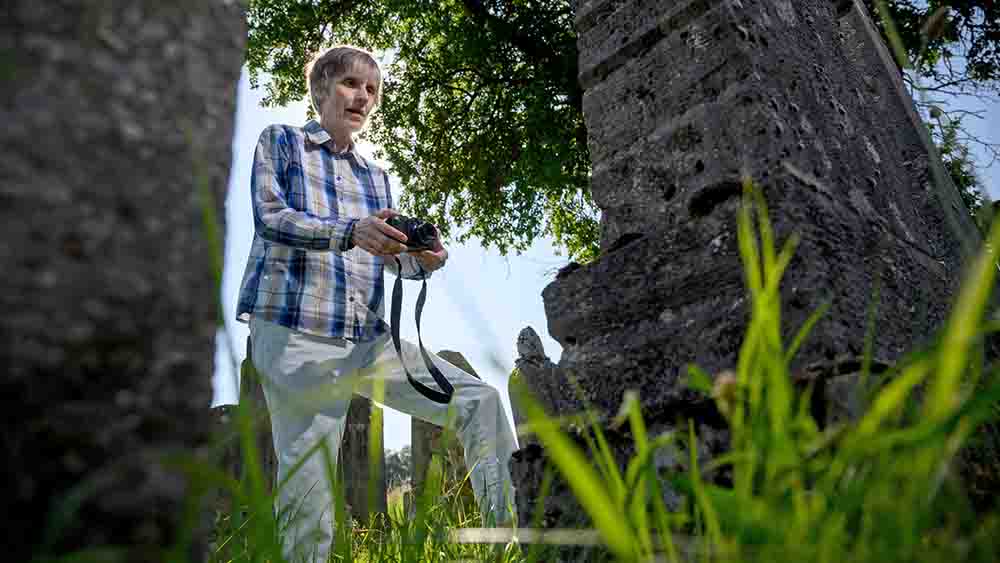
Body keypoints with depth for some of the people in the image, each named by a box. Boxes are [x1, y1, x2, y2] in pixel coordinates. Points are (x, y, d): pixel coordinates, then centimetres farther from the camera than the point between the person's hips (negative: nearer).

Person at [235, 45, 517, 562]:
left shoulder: (375, 176, 22)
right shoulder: (280, 142, 10)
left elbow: (391, 256, 13)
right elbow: (269, 218, -7)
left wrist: (423, 258, -13)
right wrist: (350, 232, -25)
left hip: (369, 340, 5)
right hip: (295, 334, -5)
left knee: (479, 401, -6)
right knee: (309, 497, -9)